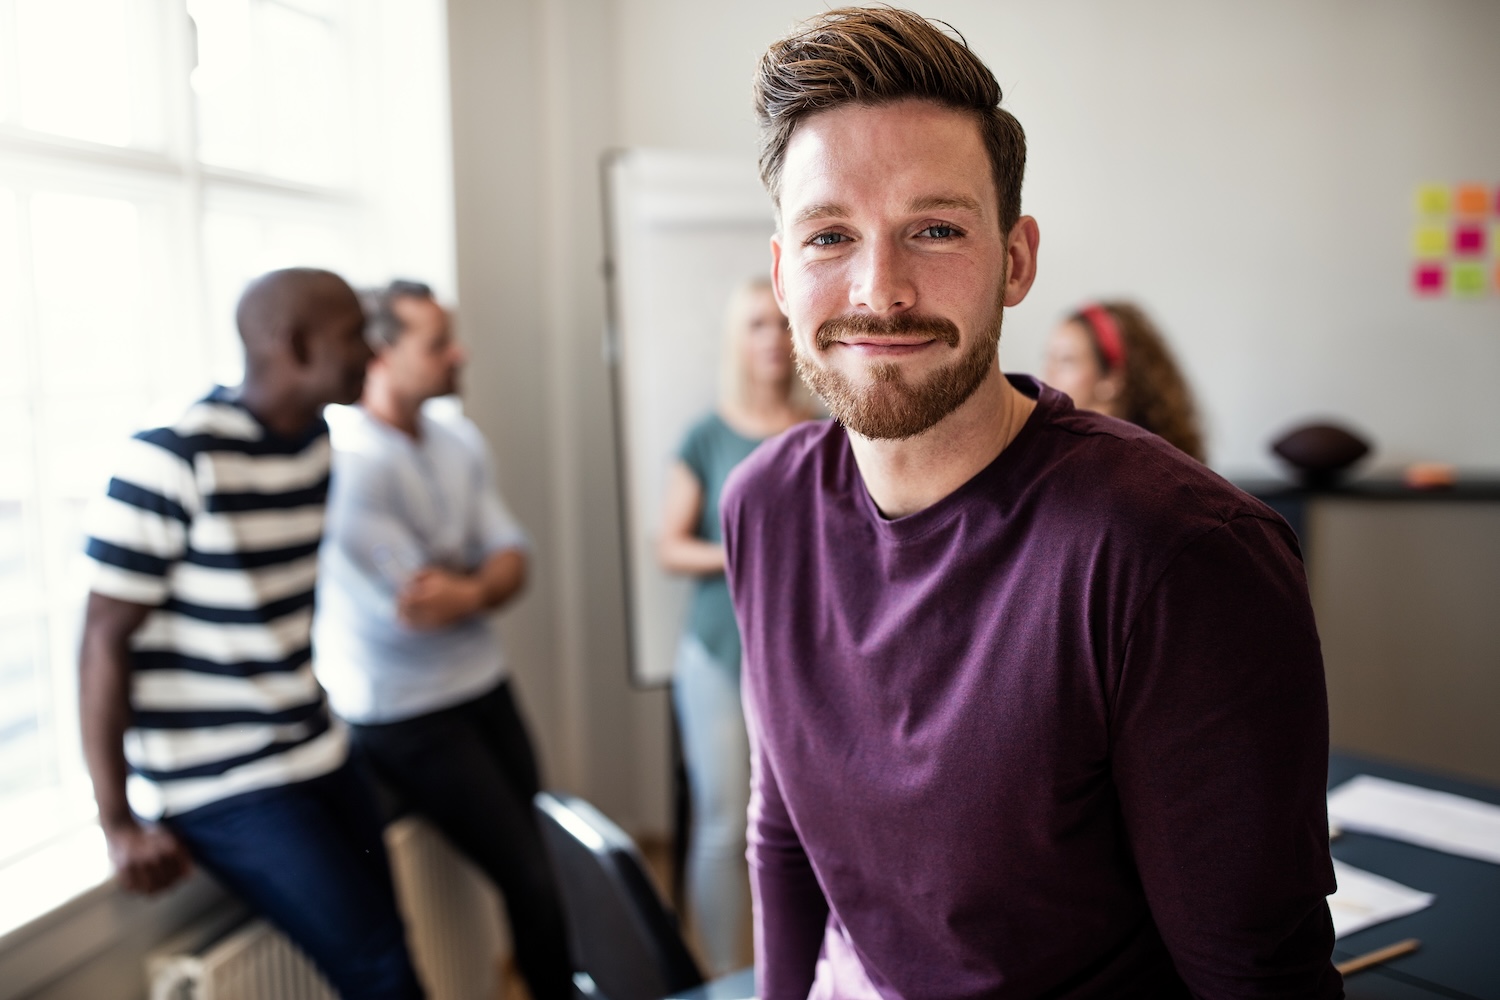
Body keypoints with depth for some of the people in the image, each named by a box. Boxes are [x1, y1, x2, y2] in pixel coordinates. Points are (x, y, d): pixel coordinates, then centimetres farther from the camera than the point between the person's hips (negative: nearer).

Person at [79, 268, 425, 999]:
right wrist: (118, 822, -11)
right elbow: (105, 639, -14)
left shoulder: (316, 440, 4)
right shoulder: (172, 460, -17)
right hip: (221, 786, -7)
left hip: (320, 755, 7)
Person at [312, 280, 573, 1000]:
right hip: (405, 715, -7)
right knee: (531, 880, -1)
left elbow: (511, 563, 2)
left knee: (533, 859, 12)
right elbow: (409, 609, -23)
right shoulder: (347, 461, -20)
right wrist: (484, 578, -4)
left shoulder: (460, 442, 4)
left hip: (483, 682, 7)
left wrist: (468, 591, -20)